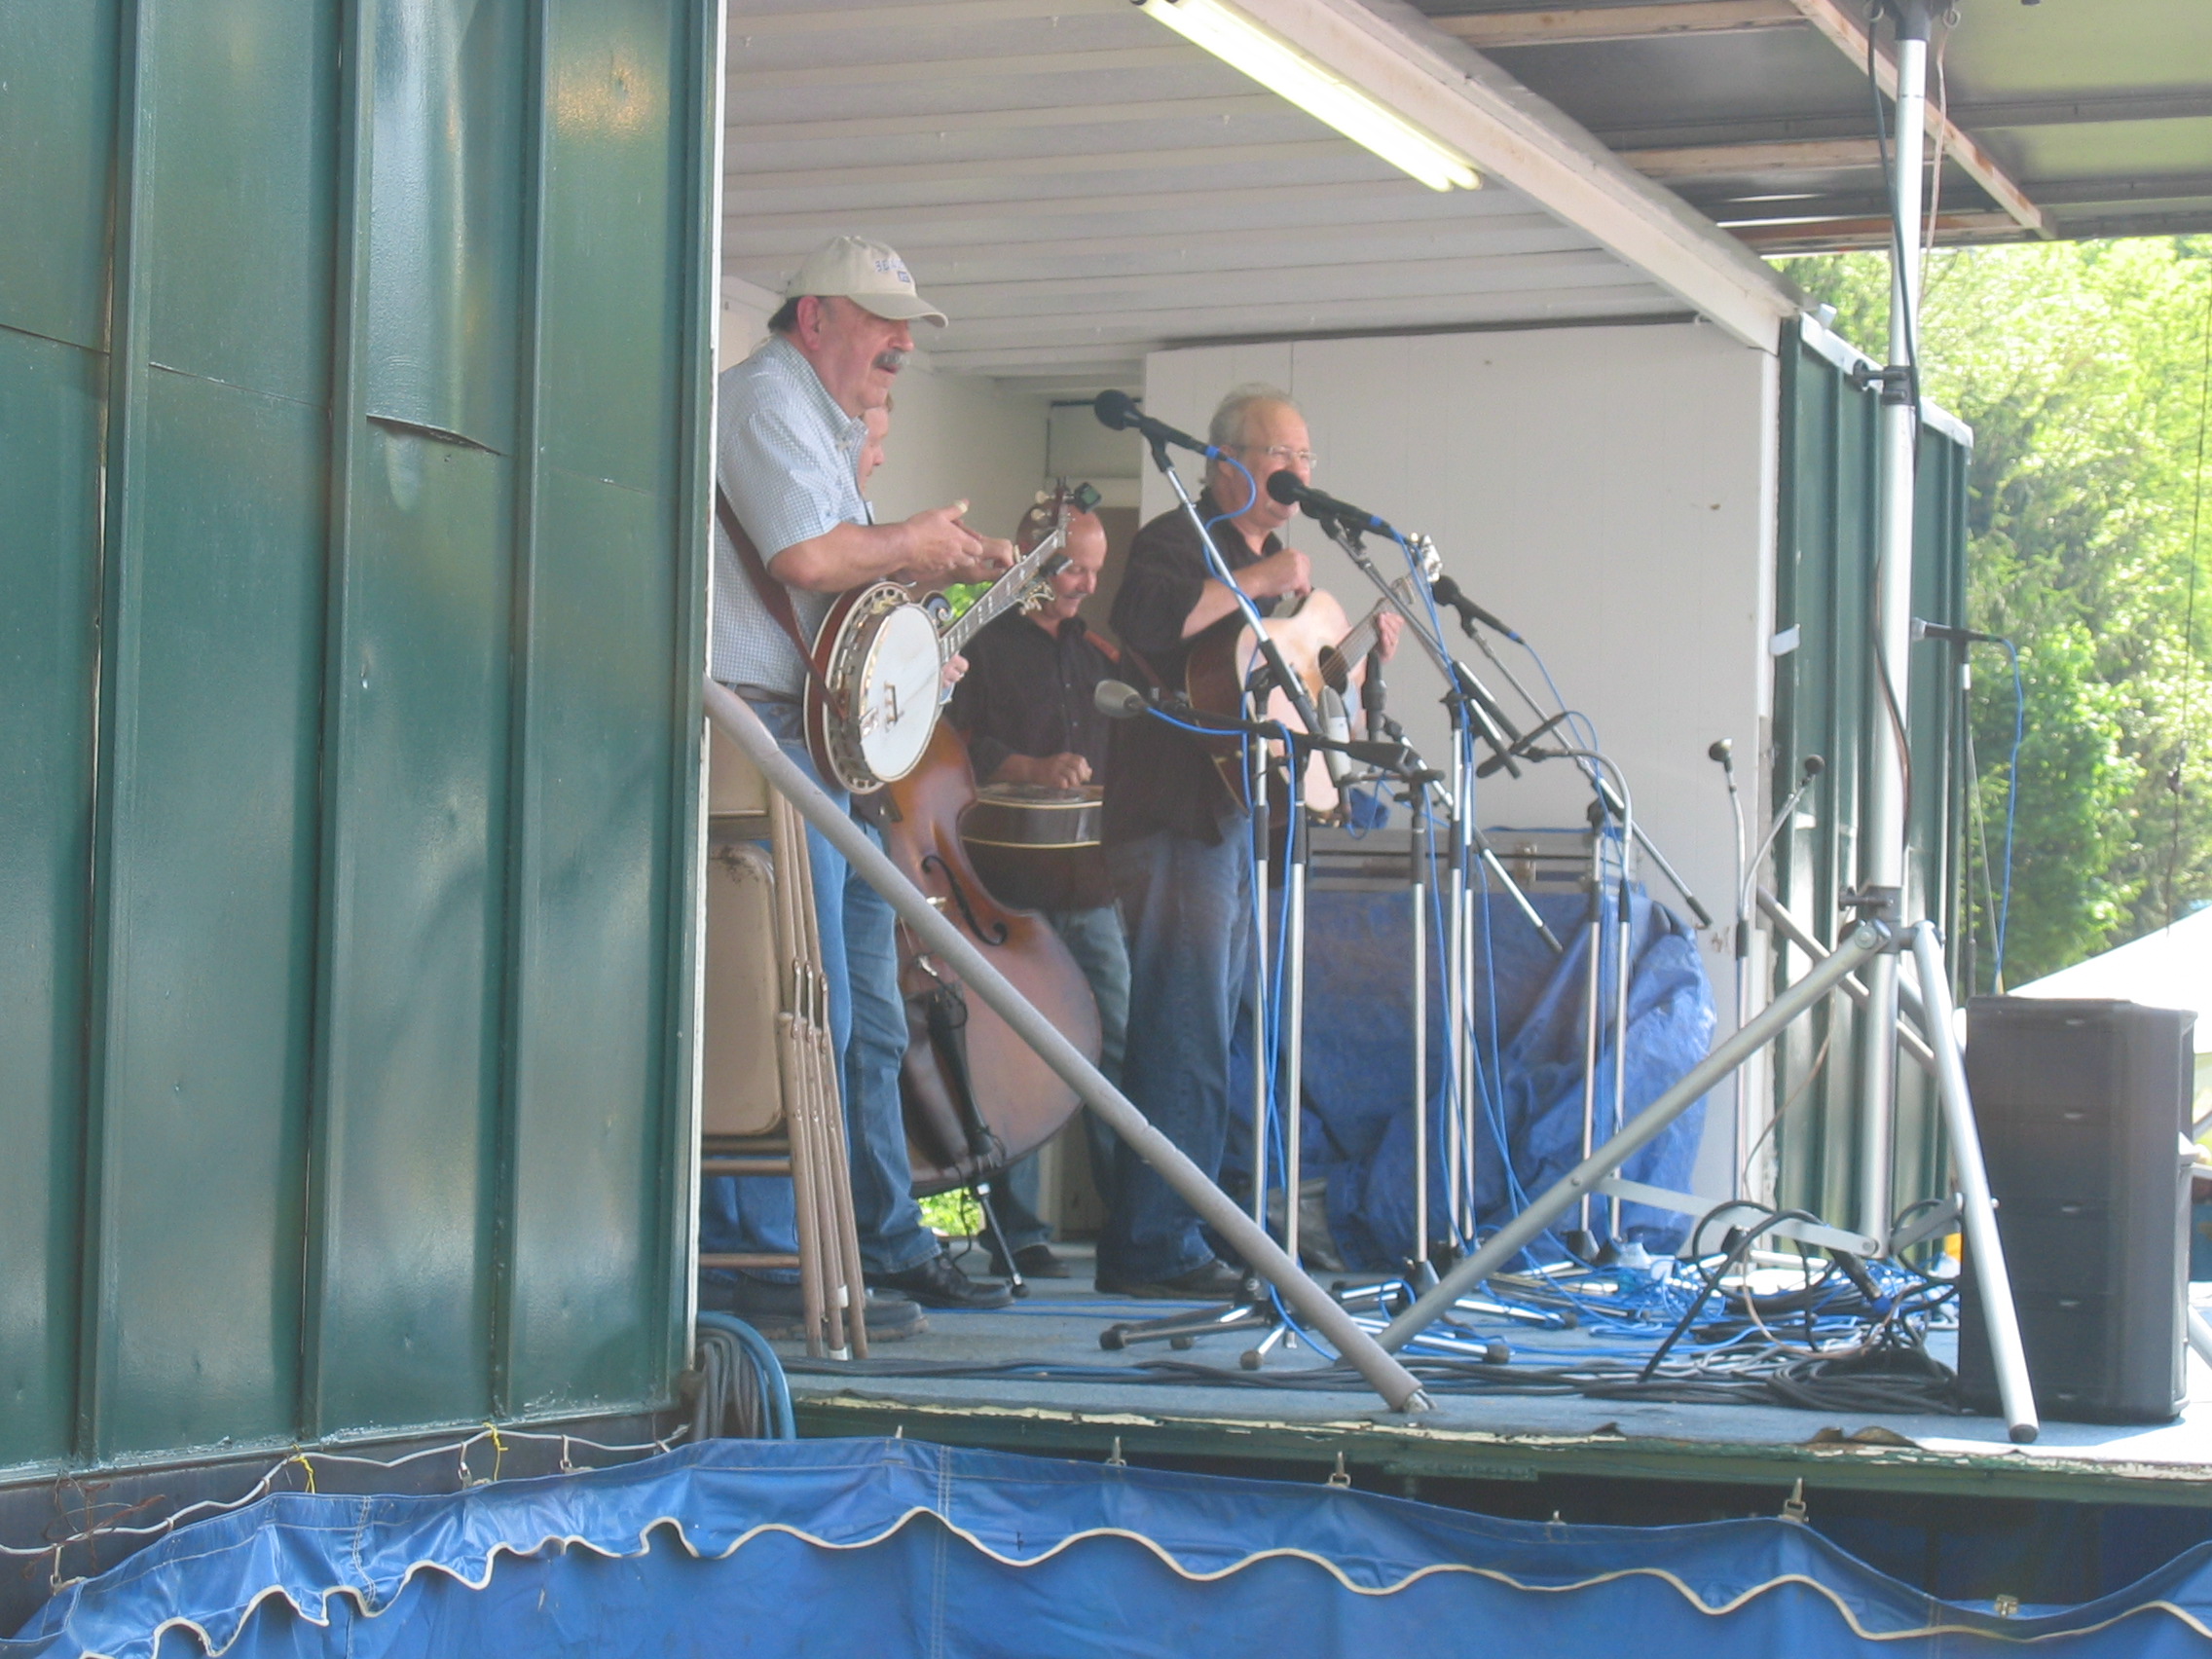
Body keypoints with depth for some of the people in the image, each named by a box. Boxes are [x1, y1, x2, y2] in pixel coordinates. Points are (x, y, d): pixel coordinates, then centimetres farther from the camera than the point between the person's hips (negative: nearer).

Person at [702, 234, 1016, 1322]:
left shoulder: (823, 420, 25)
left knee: (867, 1019, 13)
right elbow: (804, 554, -22)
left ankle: (887, 1243, 20)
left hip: (837, 742, 11)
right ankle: (748, 1258, -11)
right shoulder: (764, 396, -7)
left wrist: (946, 577, 18)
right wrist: (916, 546, -6)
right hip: (770, 732, -11)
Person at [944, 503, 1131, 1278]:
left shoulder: (1093, 653, 20)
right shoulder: (984, 646, -1)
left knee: (1119, 1050, 4)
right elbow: (955, 748, -10)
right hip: (1013, 887, -6)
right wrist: (1033, 768, -22)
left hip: (1091, 886, 6)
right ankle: (1017, 1235, 3)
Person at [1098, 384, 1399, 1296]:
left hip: (1244, 818, 10)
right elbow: (1143, 621, -28)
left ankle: (1161, 1239, 18)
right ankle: (1154, 1248, -8)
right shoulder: (1180, 539, -7)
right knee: (1185, 1042, -11)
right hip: (1180, 818, -10)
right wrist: (1258, 585, -24)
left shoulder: (1266, 558, 23)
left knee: (1208, 1040, 12)